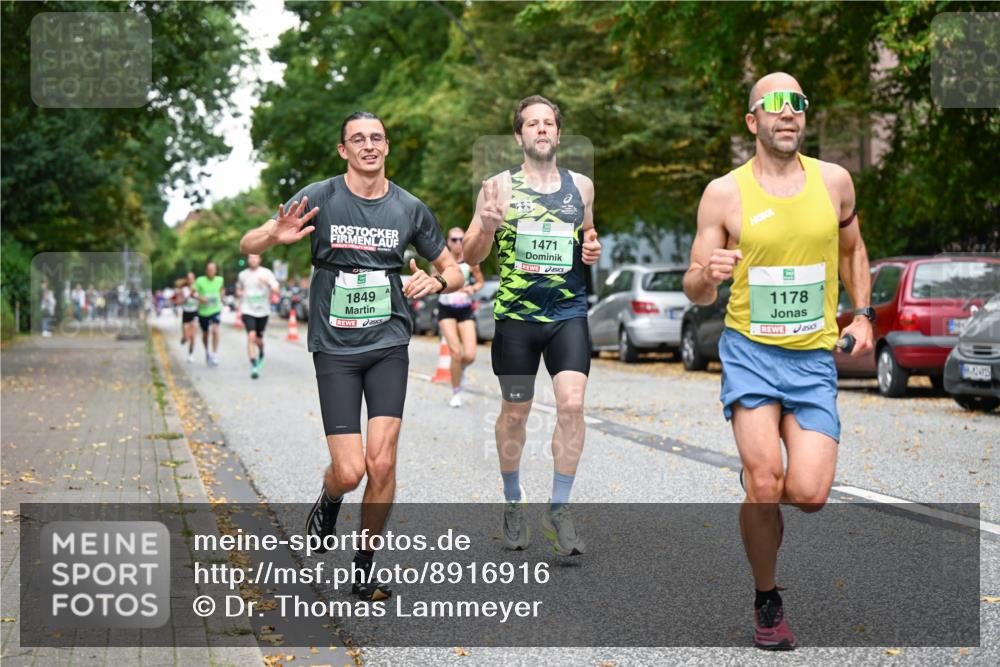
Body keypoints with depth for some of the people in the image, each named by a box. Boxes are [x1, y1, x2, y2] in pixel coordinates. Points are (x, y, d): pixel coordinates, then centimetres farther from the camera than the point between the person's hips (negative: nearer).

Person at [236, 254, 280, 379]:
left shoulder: (266, 273, -2)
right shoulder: (243, 275, 5)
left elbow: (276, 290, -9)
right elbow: (238, 290, 23)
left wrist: (267, 283, -27)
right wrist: (240, 293, 1)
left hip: (262, 311, 0)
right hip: (248, 311, 0)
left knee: (259, 339, 11)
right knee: (251, 336, -17)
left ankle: (261, 354, 45)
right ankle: (253, 366, -16)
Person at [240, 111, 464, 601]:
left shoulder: (410, 208, 4)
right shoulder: (320, 198, -3)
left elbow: (454, 271, 15)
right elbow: (247, 245, -1)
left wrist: (435, 282, -9)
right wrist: (276, 235, -24)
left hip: (389, 344, 2)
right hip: (335, 347, -1)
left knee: (381, 462, -10)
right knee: (350, 471, -8)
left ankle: (365, 565, 10)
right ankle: (328, 503, 30)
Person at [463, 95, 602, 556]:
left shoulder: (582, 186, 9)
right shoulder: (499, 186, 0)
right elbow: (471, 257, 2)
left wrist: (594, 252, 1)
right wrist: (486, 228, -19)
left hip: (569, 314, 1)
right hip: (516, 315, -1)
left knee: (572, 403, -13)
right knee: (515, 411, 8)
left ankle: (558, 509, 0)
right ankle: (512, 504, 27)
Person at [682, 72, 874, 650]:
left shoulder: (834, 181, 4)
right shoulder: (724, 193, -4)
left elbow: (853, 250, 23)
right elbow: (697, 294, 0)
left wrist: (862, 314, 11)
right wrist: (707, 276, -23)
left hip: (814, 358, 2)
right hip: (750, 349, -2)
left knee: (809, 494, -11)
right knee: (765, 485, -15)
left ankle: (761, 492, 27)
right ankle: (768, 602, 9)